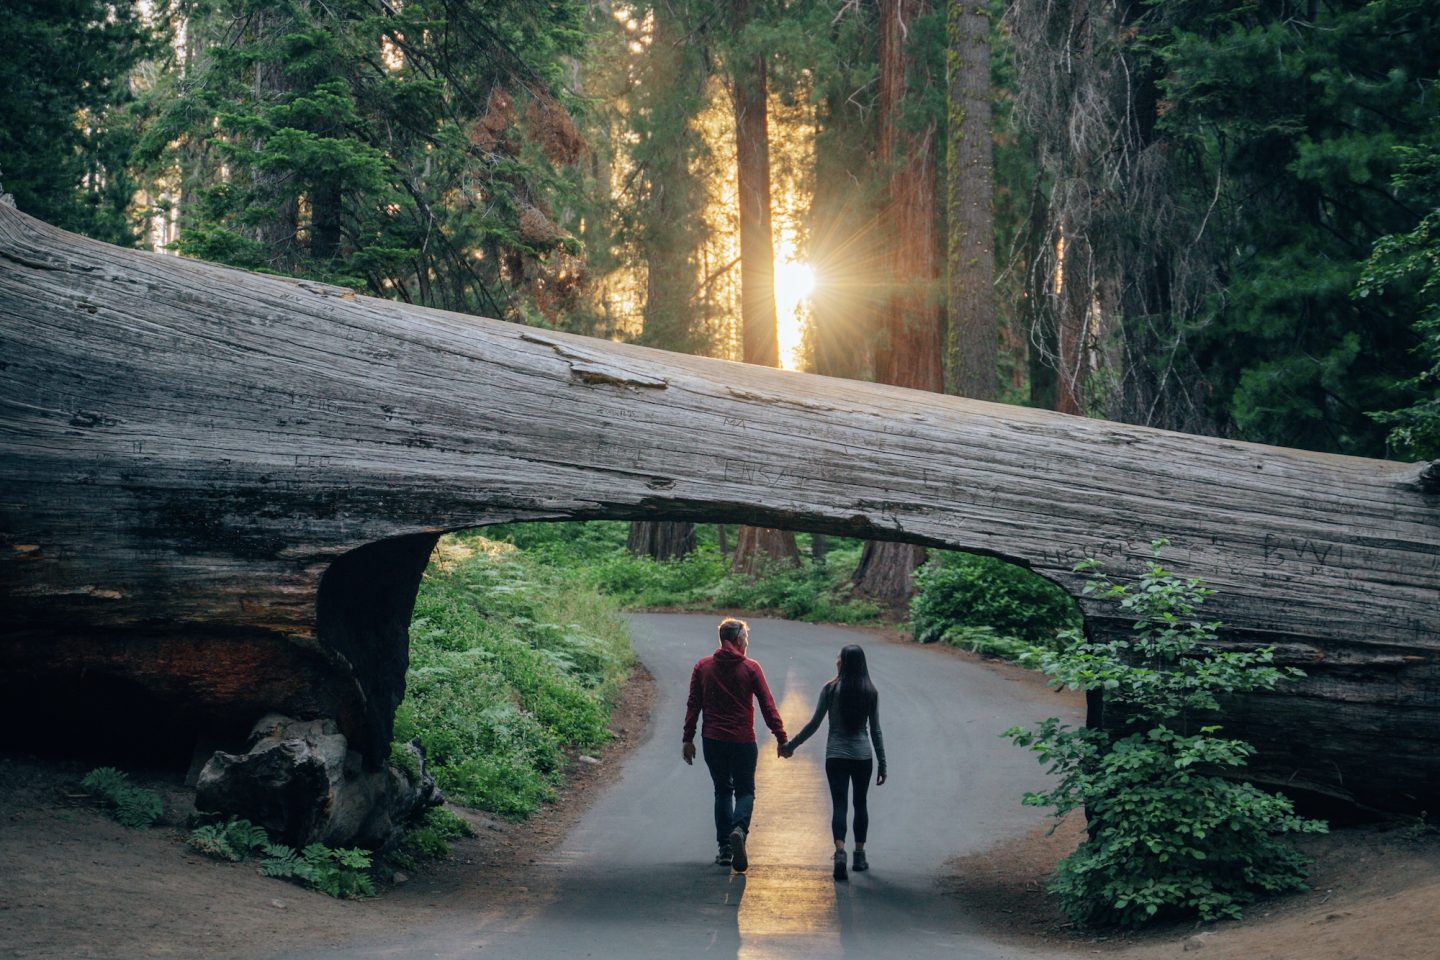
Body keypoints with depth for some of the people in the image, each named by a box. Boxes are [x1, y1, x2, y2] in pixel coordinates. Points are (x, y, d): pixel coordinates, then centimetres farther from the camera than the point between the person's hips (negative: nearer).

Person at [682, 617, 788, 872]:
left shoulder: (703, 667, 3)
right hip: (743, 741, -2)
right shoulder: (750, 668, -4)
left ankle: (724, 848, 11)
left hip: (712, 741, 2)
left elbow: (693, 705, 3)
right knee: (745, 791, 8)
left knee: (722, 791, 16)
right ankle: (739, 830, -22)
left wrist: (688, 739, 8)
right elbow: (768, 706, -6)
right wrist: (781, 738, -2)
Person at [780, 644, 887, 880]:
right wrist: (882, 763, 10)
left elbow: (814, 724, -4)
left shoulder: (831, 689, -6)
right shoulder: (870, 692, 2)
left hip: (836, 755, -2)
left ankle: (840, 851, -23)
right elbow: (876, 730, 4)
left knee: (839, 805, -3)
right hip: (863, 755, 2)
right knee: (860, 804, 16)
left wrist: (791, 745, 7)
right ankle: (860, 855, 20)